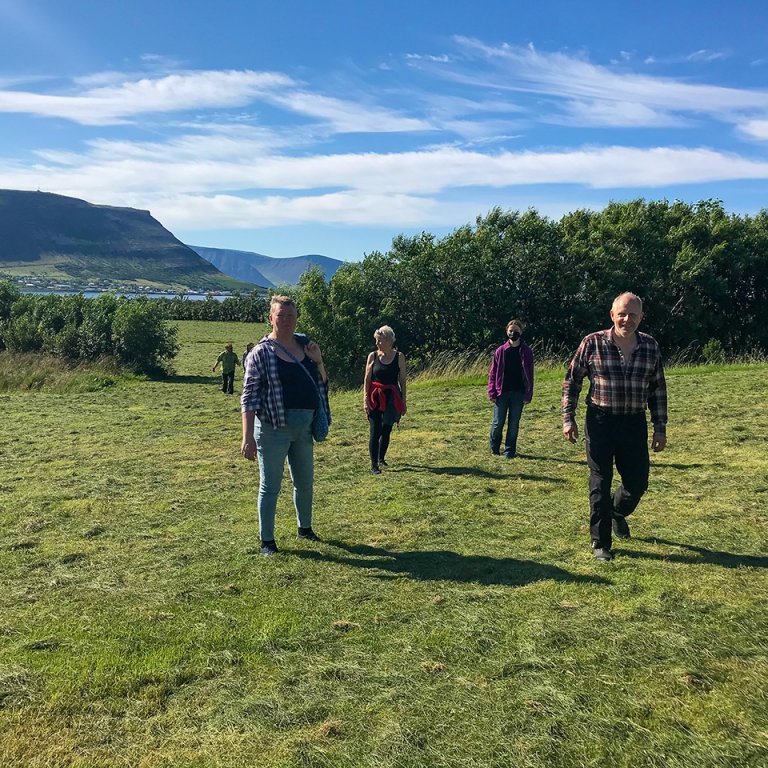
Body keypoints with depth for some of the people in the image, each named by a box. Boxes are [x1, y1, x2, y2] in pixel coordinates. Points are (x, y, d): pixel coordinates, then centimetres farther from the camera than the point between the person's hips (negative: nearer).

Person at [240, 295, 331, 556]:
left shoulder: (305, 344, 8)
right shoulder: (261, 353, -9)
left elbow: (322, 383, 15)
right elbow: (249, 396, -13)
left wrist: (318, 360, -5)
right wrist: (248, 437, -20)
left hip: (304, 427, 6)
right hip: (274, 427, -6)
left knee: (305, 482, 19)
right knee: (270, 485, 3)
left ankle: (305, 528, 39)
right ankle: (267, 541, 16)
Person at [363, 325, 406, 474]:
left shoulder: (399, 357, 0)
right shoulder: (373, 356, 0)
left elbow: (402, 380, 4)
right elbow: (367, 380, 1)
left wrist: (403, 401, 3)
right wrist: (366, 400, -7)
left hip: (392, 399, 1)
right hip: (375, 398, -1)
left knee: (386, 430, 12)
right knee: (374, 431, -5)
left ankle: (381, 458, 33)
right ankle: (374, 465, 0)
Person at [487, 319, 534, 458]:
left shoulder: (526, 351, 1)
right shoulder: (500, 351, 1)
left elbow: (529, 375, 1)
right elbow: (493, 373, 2)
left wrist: (528, 395, -4)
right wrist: (492, 392, -4)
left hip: (518, 393, 0)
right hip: (502, 393, 0)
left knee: (514, 424, 5)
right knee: (498, 423, 2)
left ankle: (510, 450, 17)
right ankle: (494, 447, 24)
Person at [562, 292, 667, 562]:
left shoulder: (651, 347, 4)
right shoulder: (593, 343, -6)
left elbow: (658, 389, 11)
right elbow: (571, 381, 1)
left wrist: (660, 427, 9)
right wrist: (568, 419, -4)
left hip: (635, 424, 3)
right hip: (601, 422, -3)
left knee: (637, 482, 10)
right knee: (600, 483, 2)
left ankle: (617, 512, 44)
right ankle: (600, 543, 15)